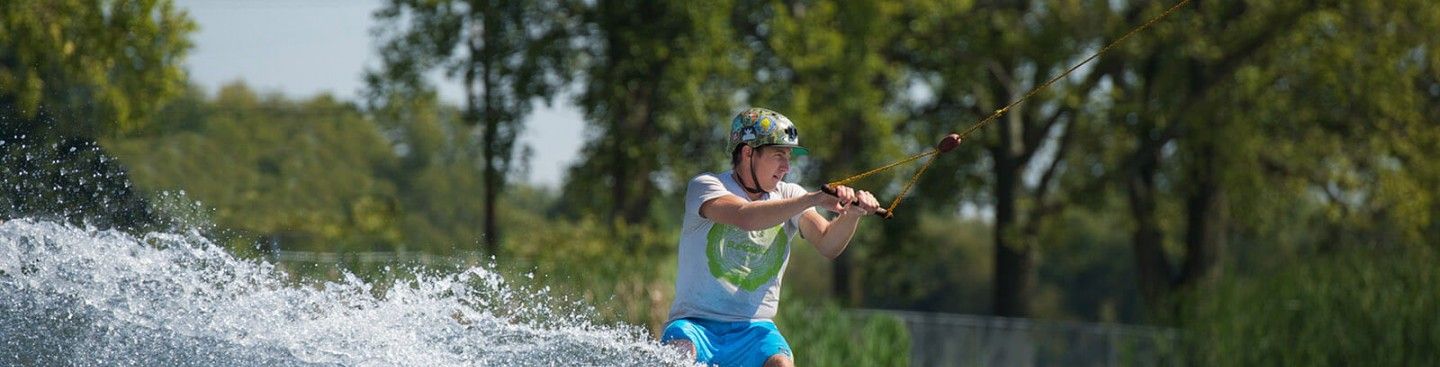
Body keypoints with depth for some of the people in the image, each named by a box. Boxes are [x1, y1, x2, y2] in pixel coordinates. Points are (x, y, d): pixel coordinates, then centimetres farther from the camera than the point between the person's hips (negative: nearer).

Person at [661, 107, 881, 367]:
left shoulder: (788, 196, 9)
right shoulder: (706, 186, -4)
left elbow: (828, 245, -7)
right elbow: (745, 217, -25)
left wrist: (851, 213, -28)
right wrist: (814, 200, -32)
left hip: (754, 329, 3)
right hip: (695, 324, -3)